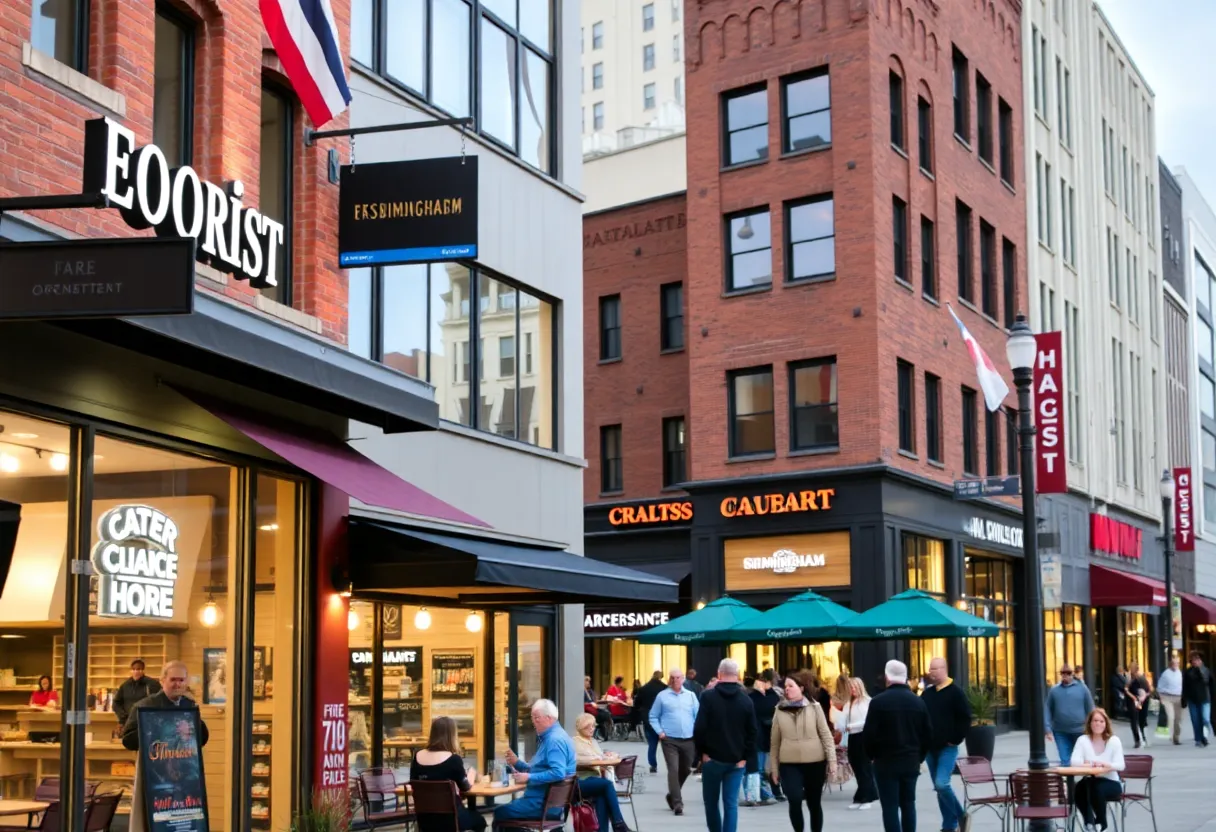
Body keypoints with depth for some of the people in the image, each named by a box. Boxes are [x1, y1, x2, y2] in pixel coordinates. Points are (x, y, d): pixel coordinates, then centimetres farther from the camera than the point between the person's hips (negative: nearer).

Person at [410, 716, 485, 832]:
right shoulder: (453, 759, -15)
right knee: (479, 820, 27)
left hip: (424, 819, 5)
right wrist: (471, 775, 20)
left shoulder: (417, 757, -2)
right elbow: (465, 787, -2)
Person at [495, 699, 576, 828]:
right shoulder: (549, 737, 16)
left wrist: (529, 778, -23)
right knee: (506, 807, 22)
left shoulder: (555, 740, -18)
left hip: (545, 803, -11)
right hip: (544, 798, 11)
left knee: (500, 813, -10)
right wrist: (517, 763, 12)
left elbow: (558, 773, -31)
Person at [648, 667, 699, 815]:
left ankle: (672, 795, 37)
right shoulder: (662, 696, 0)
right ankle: (677, 803, -9)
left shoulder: (690, 695, 8)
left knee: (685, 770, 16)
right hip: (670, 740, -4)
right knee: (673, 770, -11)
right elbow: (653, 717, 5)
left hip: (689, 740, 4)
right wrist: (660, 732, -7)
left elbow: (698, 716, 8)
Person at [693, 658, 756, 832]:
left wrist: (701, 752, 0)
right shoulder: (746, 700, 1)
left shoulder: (708, 697, -8)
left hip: (713, 758, -2)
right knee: (731, 803, 1)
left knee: (711, 801, 14)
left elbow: (699, 728, -12)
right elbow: (752, 731, 0)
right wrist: (746, 757, 5)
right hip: (736, 760, 2)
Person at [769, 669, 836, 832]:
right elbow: (775, 741, 8)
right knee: (795, 801, -15)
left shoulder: (814, 707, -1)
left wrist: (832, 759, -8)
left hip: (815, 762, 0)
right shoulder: (780, 710, 4)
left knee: (814, 803, 9)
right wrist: (774, 767, 7)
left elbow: (826, 735, -1)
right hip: (789, 764, 1)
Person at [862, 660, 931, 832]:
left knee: (890, 807, -3)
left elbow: (869, 734, -11)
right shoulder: (918, 701, 4)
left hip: (886, 762, -5)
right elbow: (928, 734, 8)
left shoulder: (879, 701, -12)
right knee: (908, 804, 13)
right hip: (911, 761, 5)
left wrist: (872, 755, 6)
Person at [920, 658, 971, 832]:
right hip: (930, 748, 7)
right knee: (939, 787, 8)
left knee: (942, 784, -19)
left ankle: (961, 816, 1)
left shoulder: (955, 692, -8)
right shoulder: (926, 694, 11)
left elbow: (965, 718, -10)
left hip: (947, 748, -7)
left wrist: (956, 739, -12)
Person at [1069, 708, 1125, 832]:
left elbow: (1120, 765, -13)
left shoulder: (1114, 740, -2)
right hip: (1090, 782, 1)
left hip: (1111, 783, -1)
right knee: (1080, 788, -32)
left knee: (1097, 787, -34)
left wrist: (1106, 765, -35)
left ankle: (1101, 822, -8)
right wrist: (1088, 763, -34)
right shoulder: (1083, 740, 0)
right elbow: (1073, 761, -13)